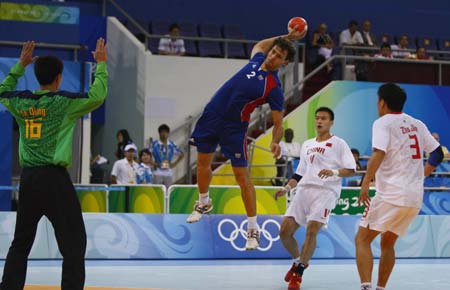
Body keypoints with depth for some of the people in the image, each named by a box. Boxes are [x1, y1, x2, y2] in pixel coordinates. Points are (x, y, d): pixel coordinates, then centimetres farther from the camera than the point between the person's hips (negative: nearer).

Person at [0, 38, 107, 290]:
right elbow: (97, 96, -11)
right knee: (74, 244, -2)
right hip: (55, 177, -6)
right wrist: (101, 64, 1)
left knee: (21, 242, 16)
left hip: (28, 177, 6)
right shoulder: (63, 102, -9)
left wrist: (21, 65, 31)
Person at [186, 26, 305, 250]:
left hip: (234, 127, -6)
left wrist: (275, 142, -34)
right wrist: (285, 38, 15)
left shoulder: (274, 88, -16)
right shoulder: (257, 60, 1)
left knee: (242, 175, -8)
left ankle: (253, 229, -1)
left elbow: (278, 123, -14)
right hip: (212, 114, 6)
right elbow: (260, 45, 27)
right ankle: (203, 203, 42)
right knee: (203, 163, 16)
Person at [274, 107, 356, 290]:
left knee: (312, 230, -21)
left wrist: (334, 172, -21)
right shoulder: (307, 145, 24)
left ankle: (298, 273, -10)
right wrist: (286, 188, 11)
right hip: (304, 190, 6)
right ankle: (298, 261, 23)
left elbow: (351, 170, -3)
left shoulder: (338, 144, 6)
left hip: (326, 191, -6)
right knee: (285, 231, -4)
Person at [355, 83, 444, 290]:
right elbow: (438, 153, 19)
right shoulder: (417, 124, 14)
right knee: (387, 243, 21)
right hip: (415, 197, 7)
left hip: (391, 194, -7)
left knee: (362, 239, -3)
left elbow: (379, 154, -21)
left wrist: (365, 183, -20)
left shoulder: (383, 123, -5)